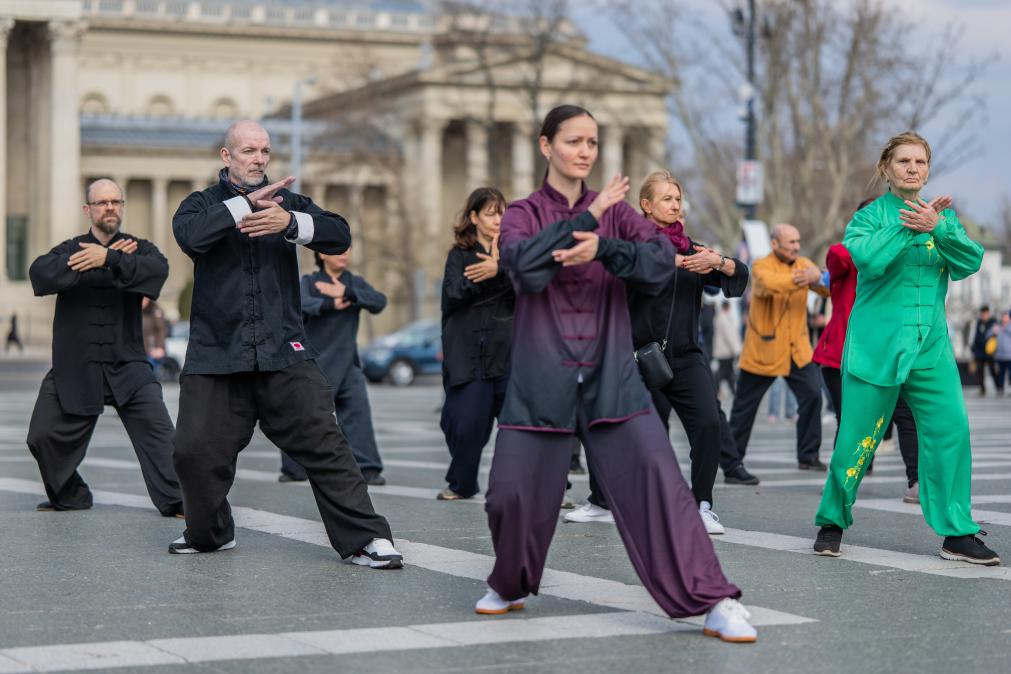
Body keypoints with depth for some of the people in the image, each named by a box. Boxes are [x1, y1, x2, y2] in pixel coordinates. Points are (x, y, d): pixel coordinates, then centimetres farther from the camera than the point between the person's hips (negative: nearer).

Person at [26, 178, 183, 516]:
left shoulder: (138, 248, 5)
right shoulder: (71, 249, 6)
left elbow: (158, 269, -19)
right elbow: (40, 273, -16)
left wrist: (108, 259, -31)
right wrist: (115, 259, -19)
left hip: (127, 365, -1)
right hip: (74, 366, 2)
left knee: (157, 427, -17)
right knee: (43, 436, 4)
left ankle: (175, 500, -12)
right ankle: (70, 496, 27)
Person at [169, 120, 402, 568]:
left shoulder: (286, 201, 13)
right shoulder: (204, 203, 8)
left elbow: (339, 237, -3)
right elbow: (190, 235, -16)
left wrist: (290, 223, -20)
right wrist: (245, 204, -18)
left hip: (283, 352, 0)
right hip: (216, 353, 0)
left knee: (324, 443, -8)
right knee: (195, 450, -1)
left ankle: (364, 539, -5)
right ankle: (208, 533, 24)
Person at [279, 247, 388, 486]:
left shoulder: (355, 283, 6)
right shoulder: (309, 282, -1)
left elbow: (380, 302, -11)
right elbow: (304, 303, -23)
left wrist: (345, 293, -22)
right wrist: (330, 304, -41)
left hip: (347, 364, 1)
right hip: (314, 363, -1)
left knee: (358, 411, -11)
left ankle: (367, 468, -11)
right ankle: (294, 469, 21)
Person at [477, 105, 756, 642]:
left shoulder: (615, 211, 9)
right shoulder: (522, 214, 5)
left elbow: (662, 261, -9)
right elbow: (524, 265, -17)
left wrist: (603, 246, -25)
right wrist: (586, 215, -13)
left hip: (610, 374, 0)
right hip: (540, 379, 0)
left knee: (657, 477, -15)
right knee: (512, 492, 0)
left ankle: (712, 602, -14)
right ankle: (510, 587, 30)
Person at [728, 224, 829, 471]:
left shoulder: (803, 265, 7)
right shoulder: (761, 267, -9)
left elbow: (828, 288, -4)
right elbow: (769, 284, -32)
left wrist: (819, 278, -27)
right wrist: (800, 279, -45)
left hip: (797, 349, 3)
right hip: (763, 350, -3)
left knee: (812, 394, -14)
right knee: (745, 404, 7)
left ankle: (808, 456, -5)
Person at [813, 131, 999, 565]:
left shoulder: (943, 217, 12)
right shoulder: (870, 216, 1)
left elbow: (971, 261, -4)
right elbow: (866, 257, -19)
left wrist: (936, 228, -18)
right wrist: (908, 226, -20)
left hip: (930, 346, 3)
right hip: (875, 345, -3)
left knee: (951, 430, -7)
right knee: (857, 439, -1)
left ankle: (957, 534, 0)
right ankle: (832, 522, 18)